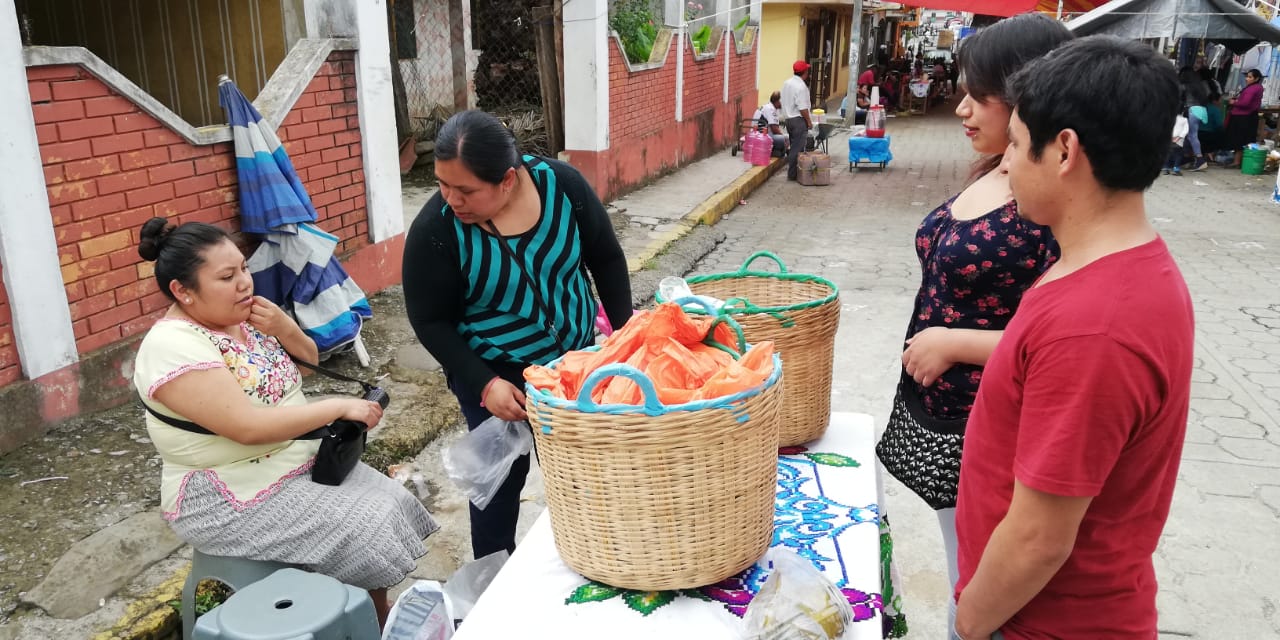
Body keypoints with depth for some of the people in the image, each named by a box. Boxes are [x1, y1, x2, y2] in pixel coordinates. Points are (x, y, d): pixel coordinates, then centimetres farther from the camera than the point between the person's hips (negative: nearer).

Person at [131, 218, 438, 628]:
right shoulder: (173, 347, -23)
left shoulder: (240, 315, 2)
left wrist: (285, 329, -10)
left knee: (393, 505, -1)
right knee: (366, 536, -16)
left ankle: (383, 622, 15)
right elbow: (248, 426, -30)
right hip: (231, 500, -8)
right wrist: (339, 408, -24)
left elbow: (310, 362, 11)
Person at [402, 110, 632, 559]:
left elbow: (606, 258, -3)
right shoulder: (435, 230, -23)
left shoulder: (561, 184, -16)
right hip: (495, 379, -3)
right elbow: (430, 322, -14)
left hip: (577, 361, 3)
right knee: (501, 478, 9)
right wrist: (484, 384, -22)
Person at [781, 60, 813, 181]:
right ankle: (793, 174, -2)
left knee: (793, 147, 15)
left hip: (788, 119, 9)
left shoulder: (786, 83, 9)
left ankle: (792, 172, 20)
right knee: (797, 148, -4)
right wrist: (809, 121, -10)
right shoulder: (801, 86, -18)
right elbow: (802, 108, -20)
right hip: (799, 120, -9)